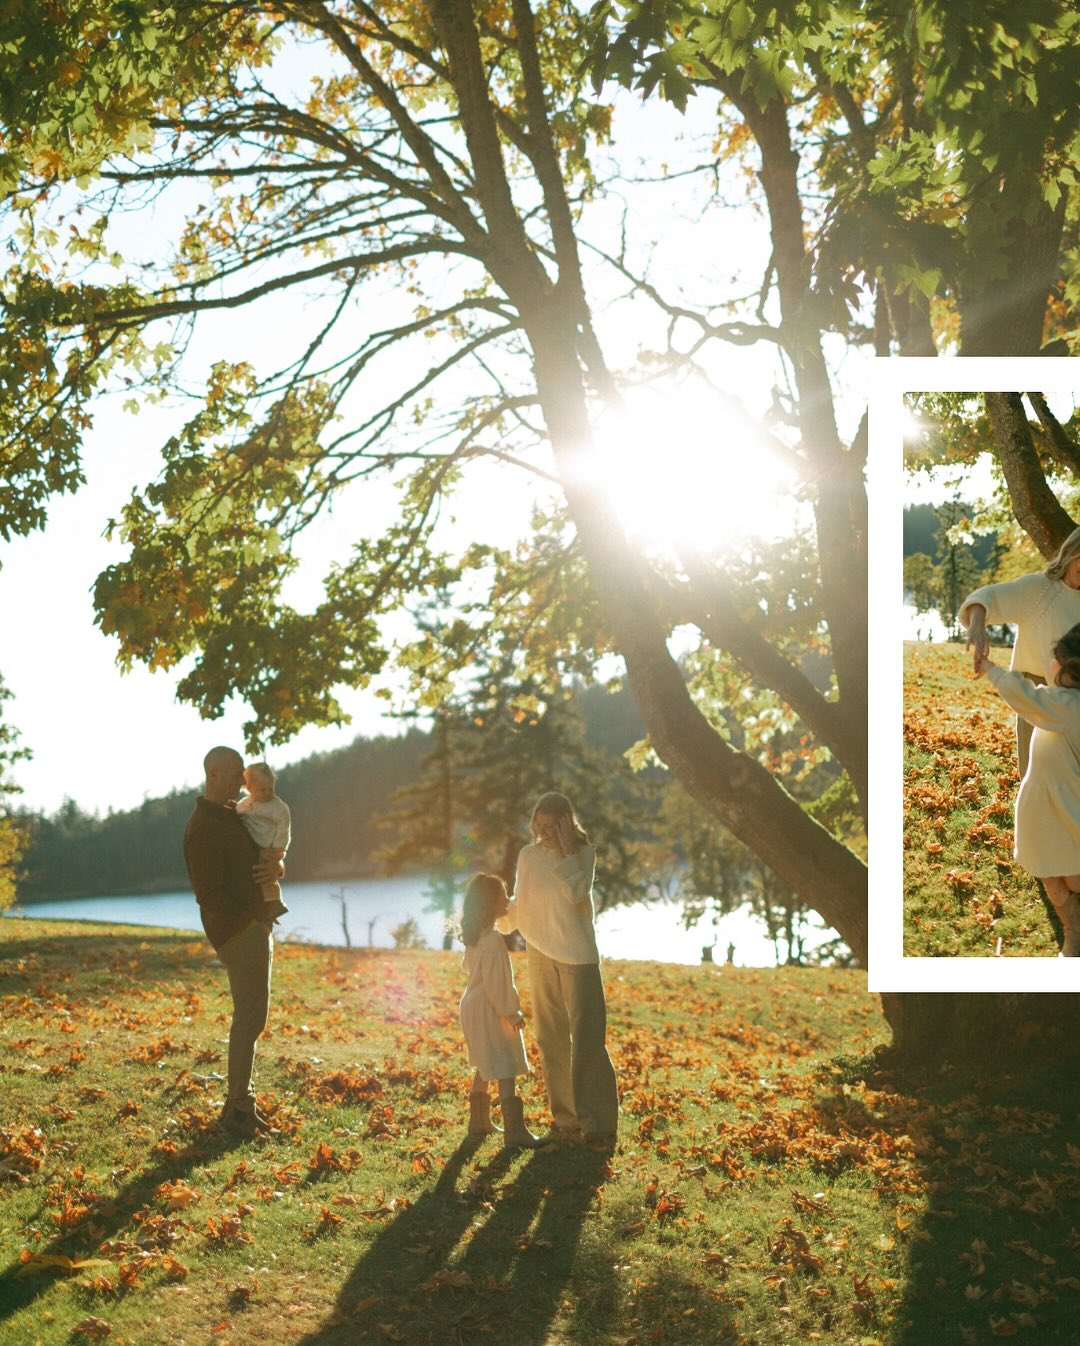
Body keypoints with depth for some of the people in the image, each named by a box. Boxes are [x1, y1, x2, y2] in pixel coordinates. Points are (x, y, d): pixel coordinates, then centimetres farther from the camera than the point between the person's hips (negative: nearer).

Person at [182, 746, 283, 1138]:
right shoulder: (203, 828, -16)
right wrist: (249, 921, -15)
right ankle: (238, 1107, 0)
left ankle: (240, 1103, 21)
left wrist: (276, 866, -6)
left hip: (257, 926, 10)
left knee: (250, 1016, 13)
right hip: (239, 931, -10)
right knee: (250, 1017, -8)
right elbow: (209, 894, -19)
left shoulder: (232, 814, 15)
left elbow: (270, 852, 17)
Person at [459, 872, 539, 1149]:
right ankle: (514, 1132, -11)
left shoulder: (473, 937, 6)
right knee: (506, 1071, -9)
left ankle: (479, 1121, 29)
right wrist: (510, 1013, -16)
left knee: (485, 1068, 21)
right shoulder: (493, 939, -23)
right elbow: (495, 982, -23)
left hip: (472, 1006, 10)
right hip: (490, 1011, -10)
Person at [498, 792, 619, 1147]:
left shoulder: (583, 853, -5)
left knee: (586, 1040, -4)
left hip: (577, 956, -4)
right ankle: (565, 1119, 18)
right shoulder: (528, 855, 4)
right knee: (551, 1041, 9)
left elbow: (576, 892, -22)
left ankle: (598, 1123, 2)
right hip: (540, 955, 4)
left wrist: (566, 851, -20)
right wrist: (499, 920, -1)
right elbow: (519, 904, 13)